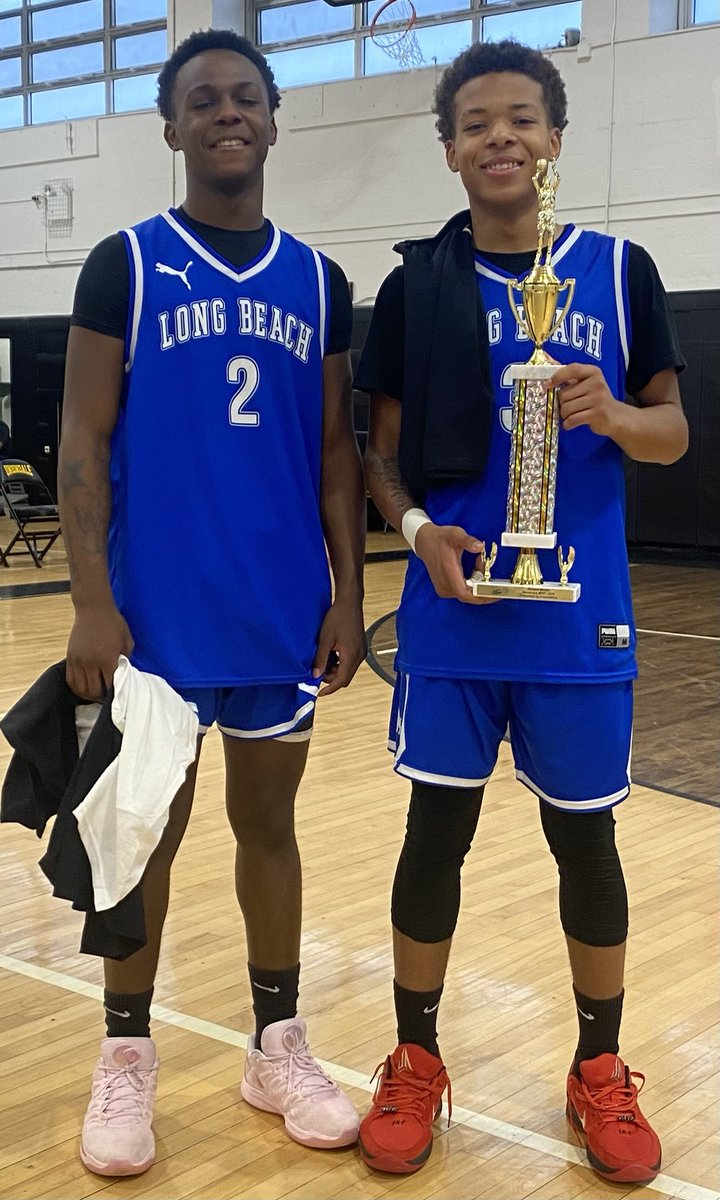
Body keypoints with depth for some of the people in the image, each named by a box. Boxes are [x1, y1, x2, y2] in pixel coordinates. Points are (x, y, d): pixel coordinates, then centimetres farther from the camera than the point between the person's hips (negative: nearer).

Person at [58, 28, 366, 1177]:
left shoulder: (316, 281, 8)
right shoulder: (124, 264, -2)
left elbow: (336, 449, 9)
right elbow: (83, 442, -5)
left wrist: (348, 594, 3)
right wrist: (92, 603, -13)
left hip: (283, 611, 3)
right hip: (157, 610, -3)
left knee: (268, 821, 13)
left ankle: (278, 1047, 27)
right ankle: (126, 1060, 22)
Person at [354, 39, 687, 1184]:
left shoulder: (619, 270, 2)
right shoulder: (416, 282, 3)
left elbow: (674, 433, 4)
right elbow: (385, 447, 7)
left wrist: (616, 415, -18)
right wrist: (418, 527, -13)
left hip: (581, 620, 0)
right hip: (451, 618, 0)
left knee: (586, 836, 9)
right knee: (437, 832, 7)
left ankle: (601, 1073, 28)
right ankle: (415, 1064, 25)